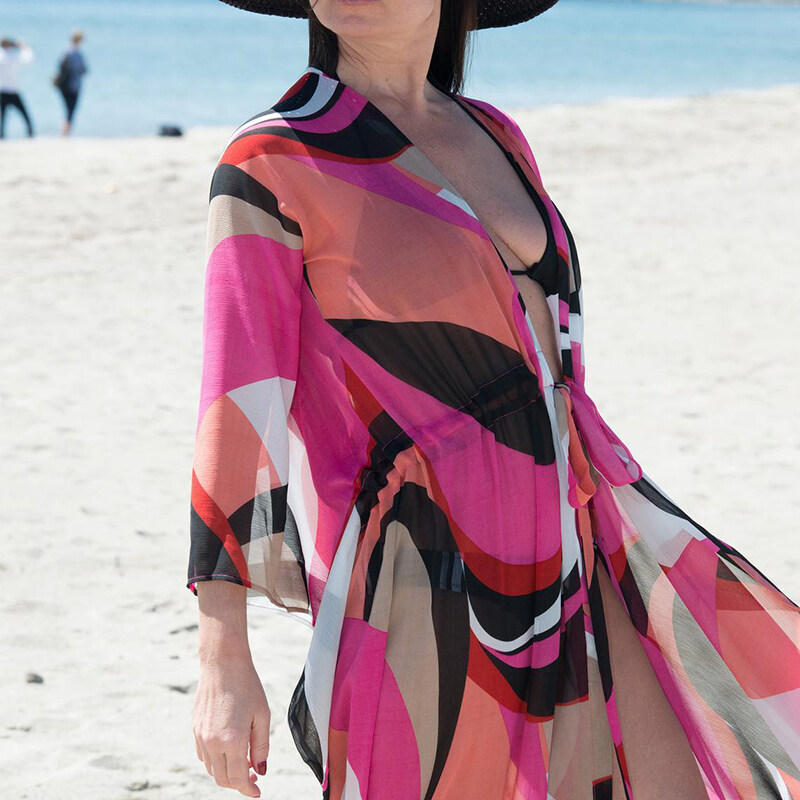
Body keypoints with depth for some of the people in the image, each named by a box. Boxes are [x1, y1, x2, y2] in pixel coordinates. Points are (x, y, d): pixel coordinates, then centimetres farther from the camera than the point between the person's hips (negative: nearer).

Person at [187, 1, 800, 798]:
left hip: (561, 572, 6)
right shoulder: (270, 164, -8)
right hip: (425, 594, -6)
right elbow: (238, 404, -11)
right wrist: (222, 658, -14)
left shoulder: (496, 136, 11)